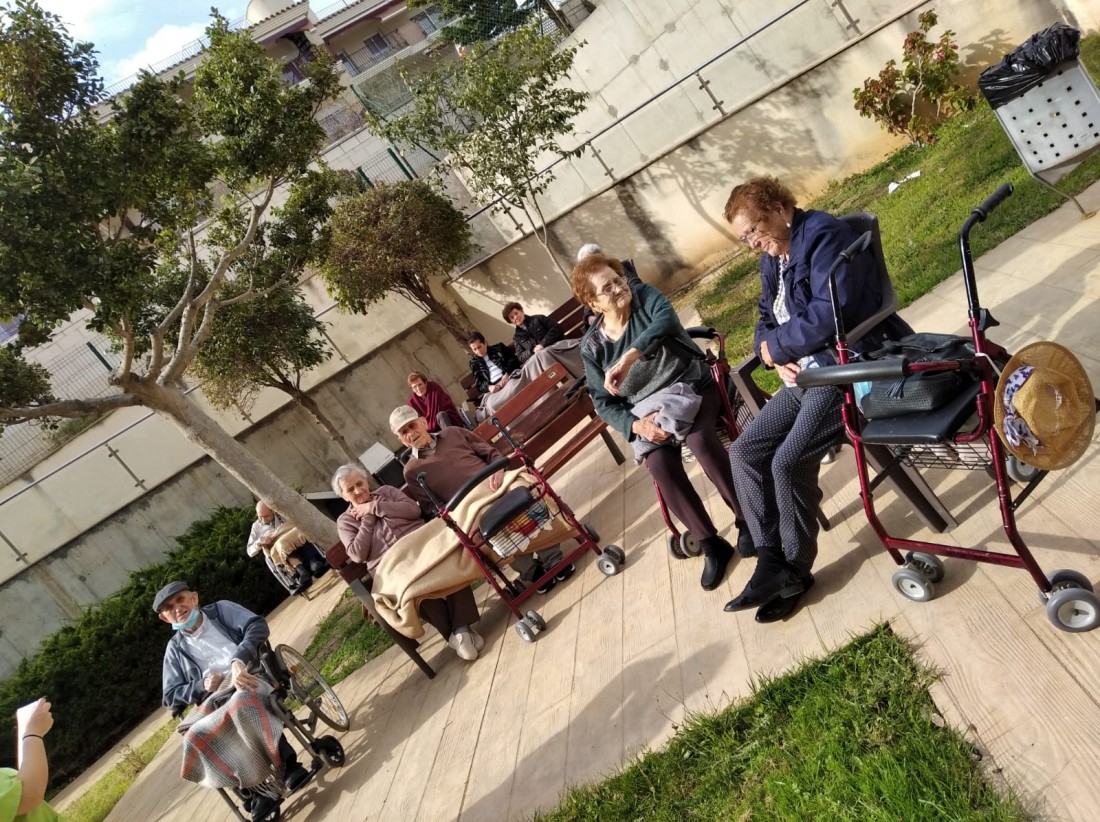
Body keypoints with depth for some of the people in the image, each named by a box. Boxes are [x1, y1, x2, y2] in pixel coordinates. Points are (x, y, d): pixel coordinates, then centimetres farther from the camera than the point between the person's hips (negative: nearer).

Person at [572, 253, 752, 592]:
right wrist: (636, 425, -20)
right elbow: (604, 403, 0)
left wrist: (628, 357, -45)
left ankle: (745, 519, -11)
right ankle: (712, 544, -9)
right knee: (659, 466, -26)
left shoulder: (645, 296, -6)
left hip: (692, 386, -1)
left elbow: (665, 322, -29)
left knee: (700, 440, -31)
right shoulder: (592, 345, -1)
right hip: (649, 410, 2)